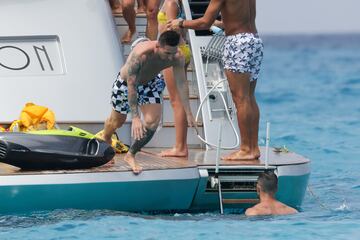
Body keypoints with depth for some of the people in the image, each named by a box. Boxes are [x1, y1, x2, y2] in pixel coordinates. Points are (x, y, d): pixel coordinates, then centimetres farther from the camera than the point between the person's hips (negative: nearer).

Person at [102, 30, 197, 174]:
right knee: (117, 121, 16)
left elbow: (181, 84, -14)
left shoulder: (177, 57, -29)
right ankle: (105, 139, 51)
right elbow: (131, 86, -37)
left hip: (150, 83, 3)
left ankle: (130, 155, 8)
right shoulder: (140, 54, -44)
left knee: (153, 122, -12)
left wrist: (188, 114, -11)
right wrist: (135, 117, -38)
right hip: (126, 82, -3)